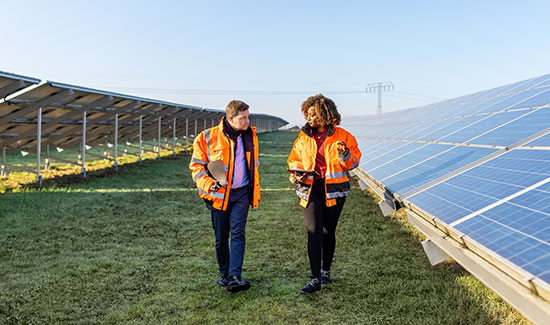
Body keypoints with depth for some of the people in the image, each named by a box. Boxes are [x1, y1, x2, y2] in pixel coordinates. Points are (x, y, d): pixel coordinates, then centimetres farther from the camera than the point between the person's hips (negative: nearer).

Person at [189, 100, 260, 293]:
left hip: (241, 193, 2)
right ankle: (224, 274, 26)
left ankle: (235, 277, -12)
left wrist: (256, 192, 18)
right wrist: (208, 183, -18)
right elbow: (197, 165, -1)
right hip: (219, 194, -1)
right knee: (221, 238, 9)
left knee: (238, 234, -10)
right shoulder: (208, 137, -8)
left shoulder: (250, 135, 6)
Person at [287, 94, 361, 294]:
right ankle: (315, 279, -5)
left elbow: (354, 163, 4)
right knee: (313, 232, -8)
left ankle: (326, 271, 30)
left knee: (328, 232, 9)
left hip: (333, 190, -1)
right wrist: (295, 173, -1)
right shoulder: (304, 136, 7)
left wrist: (345, 155, -17)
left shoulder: (342, 136, 0)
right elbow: (294, 159, 19)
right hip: (309, 188, 1)